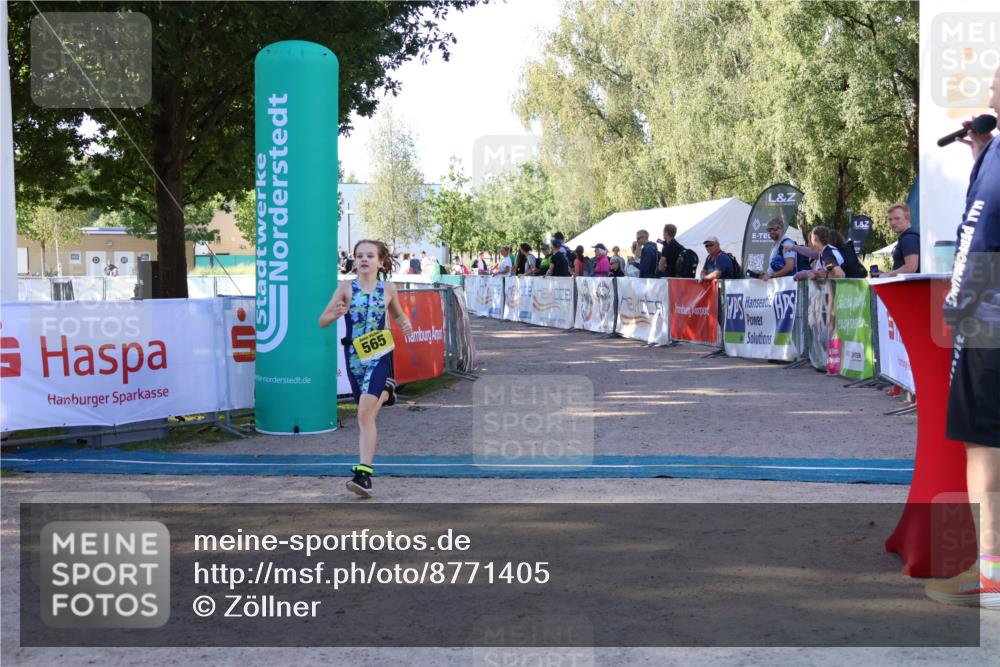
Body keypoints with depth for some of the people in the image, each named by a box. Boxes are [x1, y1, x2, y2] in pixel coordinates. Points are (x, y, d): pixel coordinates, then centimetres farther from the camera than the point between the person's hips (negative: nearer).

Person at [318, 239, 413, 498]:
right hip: (354, 356, 2)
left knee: (365, 412, -15)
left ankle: (363, 473, -16)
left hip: (379, 355, -2)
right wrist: (336, 314, -22)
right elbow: (322, 322, -1)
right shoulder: (346, 288, 0)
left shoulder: (388, 289, 3)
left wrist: (405, 324, -2)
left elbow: (398, 314, 21)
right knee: (365, 413, 13)